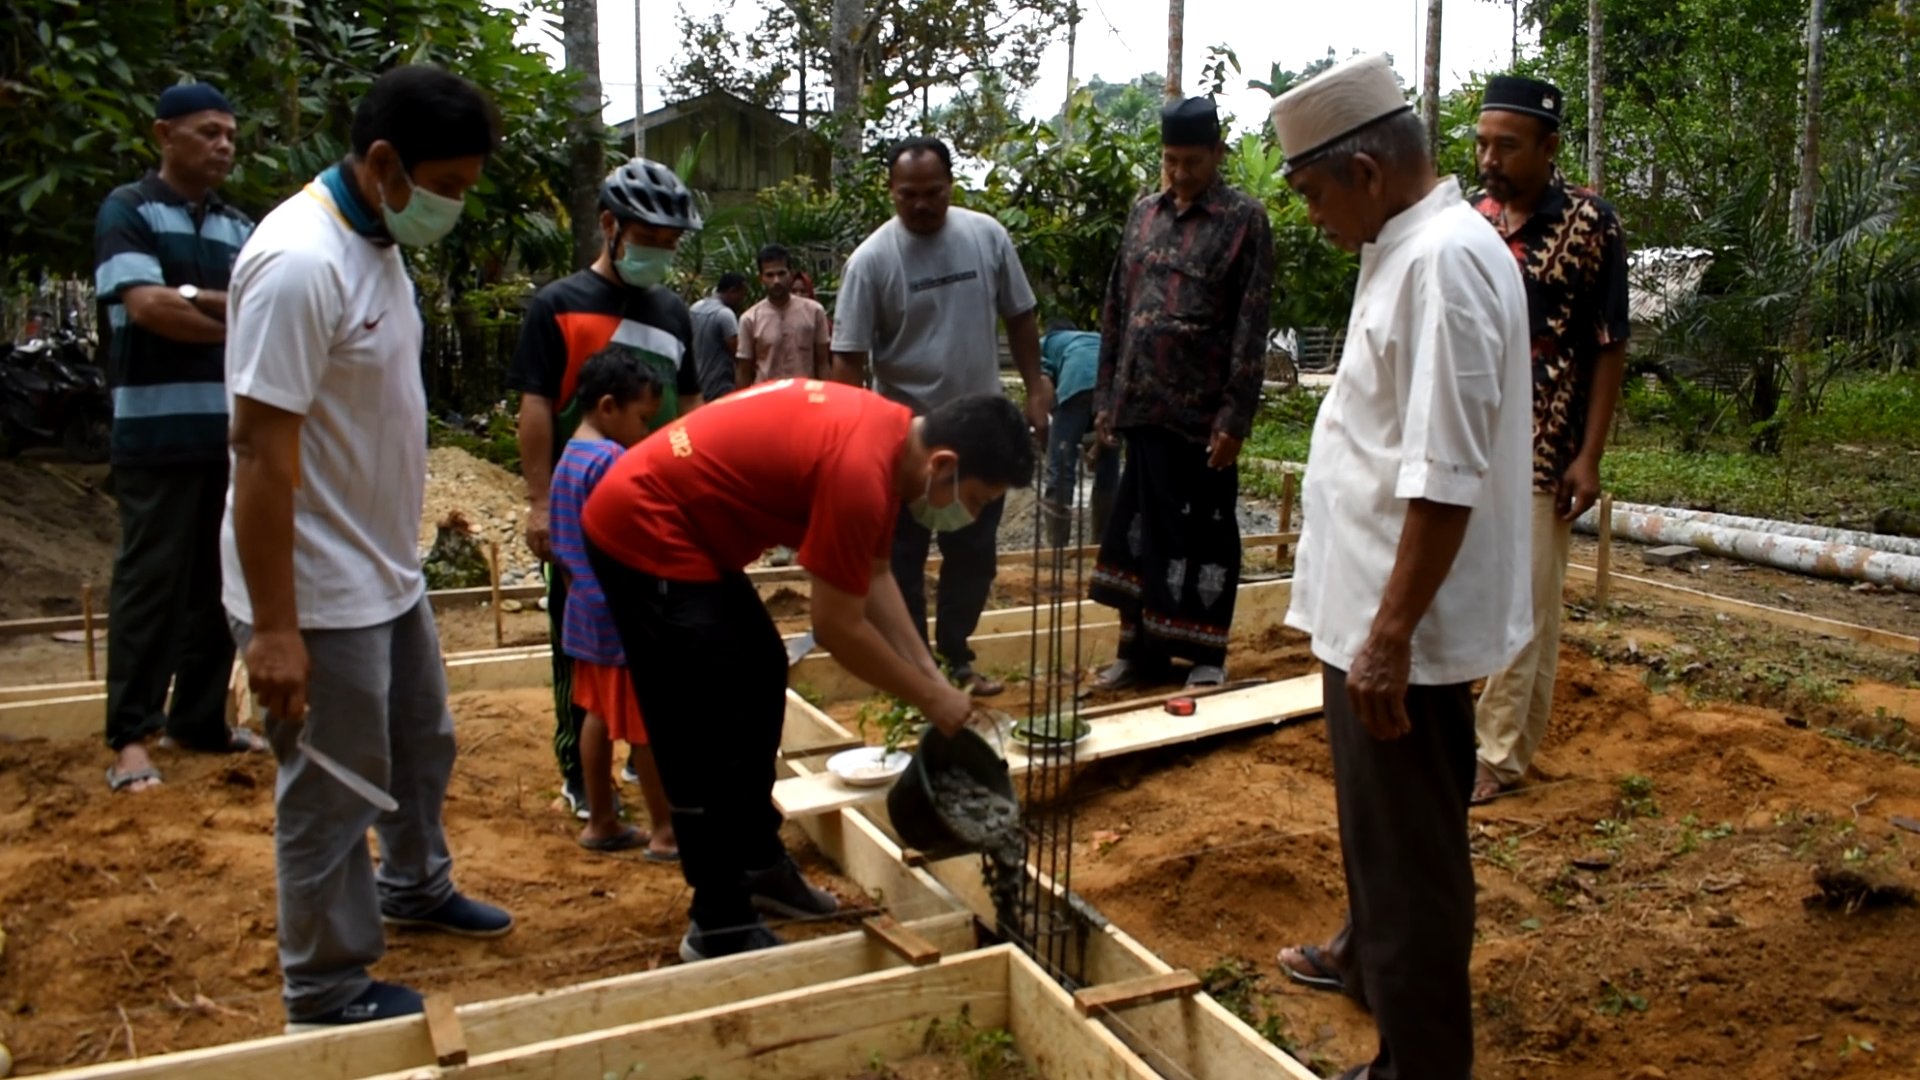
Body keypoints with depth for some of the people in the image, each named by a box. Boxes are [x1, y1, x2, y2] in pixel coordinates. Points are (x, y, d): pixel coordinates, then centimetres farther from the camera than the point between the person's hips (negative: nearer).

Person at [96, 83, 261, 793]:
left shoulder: (240, 230, 15)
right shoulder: (127, 211, -1)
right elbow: (147, 306, -14)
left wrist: (196, 298, -13)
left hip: (233, 435, 5)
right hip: (158, 437, -5)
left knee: (218, 582, 9)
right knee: (150, 582, -2)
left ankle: (199, 719, 20)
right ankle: (130, 734, 7)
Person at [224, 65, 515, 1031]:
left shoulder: (378, 242, 5)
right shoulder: (301, 264, -24)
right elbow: (262, 455, -25)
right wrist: (273, 626, -24)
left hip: (388, 573, 9)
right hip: (322, 595, -9)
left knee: (421, 745, 25)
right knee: (332, 793, 6)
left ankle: (413, 887, 48)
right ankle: (327, 989, 25)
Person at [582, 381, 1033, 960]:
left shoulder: (892, 436, 2)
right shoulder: (860, 468, -28)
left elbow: (875, 578, 10)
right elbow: (838, 628, -20)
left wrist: (932, 674, 5)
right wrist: (930, 698, -8)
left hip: (682, 524, 11)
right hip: (644, 530, -11)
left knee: (762, 676, 17)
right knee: (712, 729, -7)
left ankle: (760, 865, 29)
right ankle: (720, 925, 6)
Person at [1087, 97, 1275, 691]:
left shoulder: (1245, 219, -4)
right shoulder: (1144, 213, 11)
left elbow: (1251, 326, -9)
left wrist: (1235, 415, -15)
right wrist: (1106, 395, 10)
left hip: (1203, 411, -5)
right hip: (1144, 404, 5)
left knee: (1203, 533, 5)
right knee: (1142, 526, 11)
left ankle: (1204, 654, 17)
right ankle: (1142, 648, 21)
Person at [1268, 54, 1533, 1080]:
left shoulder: (1443, 262, -21)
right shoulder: (1408, 248, 11)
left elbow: (1445, 478, -27)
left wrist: (1390, 635, -25)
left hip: (1401, 623, -10)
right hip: (1368, 606, 10)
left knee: (1409, 849, 4)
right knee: (1375, 819, 27)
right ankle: (1368, 961, 48)